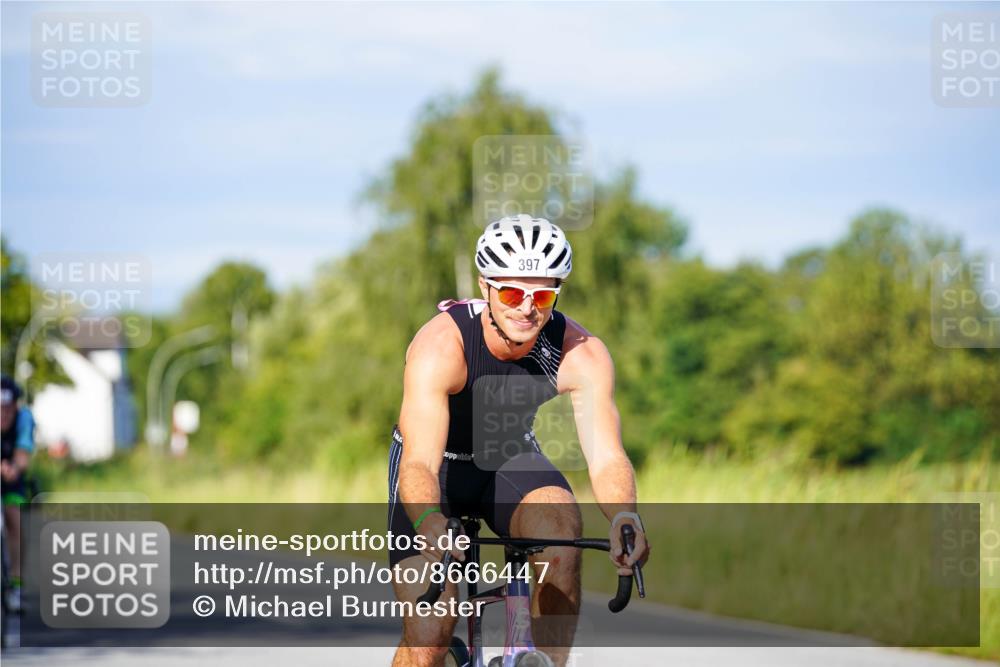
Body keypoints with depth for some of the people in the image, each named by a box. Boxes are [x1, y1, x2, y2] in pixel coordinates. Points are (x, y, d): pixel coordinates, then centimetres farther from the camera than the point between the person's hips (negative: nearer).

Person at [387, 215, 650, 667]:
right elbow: (419, 462, -43)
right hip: (439, 464, -2)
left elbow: (606, 455, -34)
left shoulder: (581, 354, -25)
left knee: (560, 527, -32)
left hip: (510, 460, 2)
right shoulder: (440, 346, -34)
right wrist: (431, 525, -65)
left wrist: (625, 518, -56)